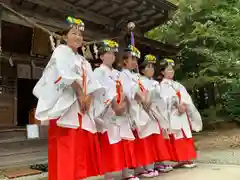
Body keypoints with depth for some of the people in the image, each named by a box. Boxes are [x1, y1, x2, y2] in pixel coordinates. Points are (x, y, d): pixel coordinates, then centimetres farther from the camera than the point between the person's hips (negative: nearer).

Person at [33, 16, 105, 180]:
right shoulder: (61, 51, 5)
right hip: (66, 105, -7)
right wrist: (80, 94, -13)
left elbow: (92, 84, 11)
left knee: (83, 145, 5)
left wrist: (88, 98, -6)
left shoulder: (83, 61, 24)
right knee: (66, 146, -10)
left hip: (83, 107, 7)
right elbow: (67, 76, -13)